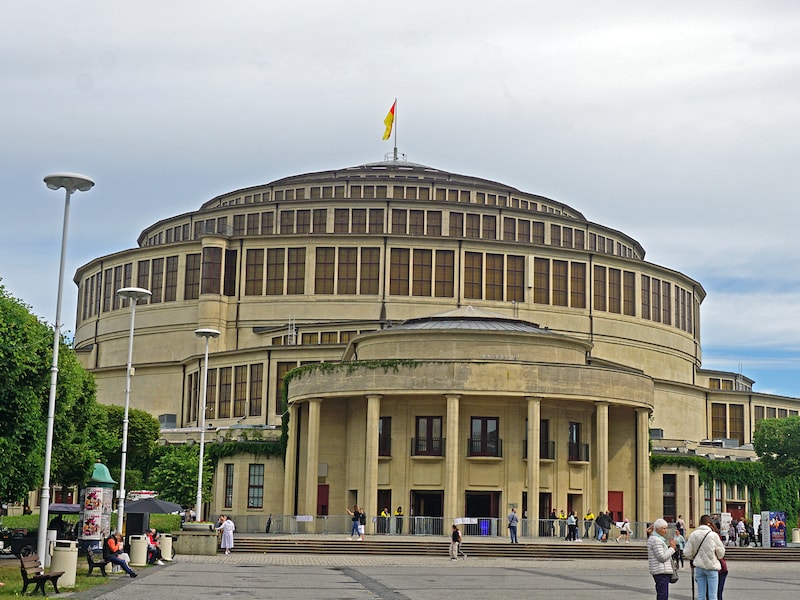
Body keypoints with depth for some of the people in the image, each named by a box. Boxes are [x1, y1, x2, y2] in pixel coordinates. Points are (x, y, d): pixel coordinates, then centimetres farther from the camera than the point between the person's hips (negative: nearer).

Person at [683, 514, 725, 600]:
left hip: (699, 567, 3)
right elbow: (721, 553, -3)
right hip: (712, 567, -3)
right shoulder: (713, 535, -10)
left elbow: (687, 553, -1)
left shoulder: (693, 535, -2)